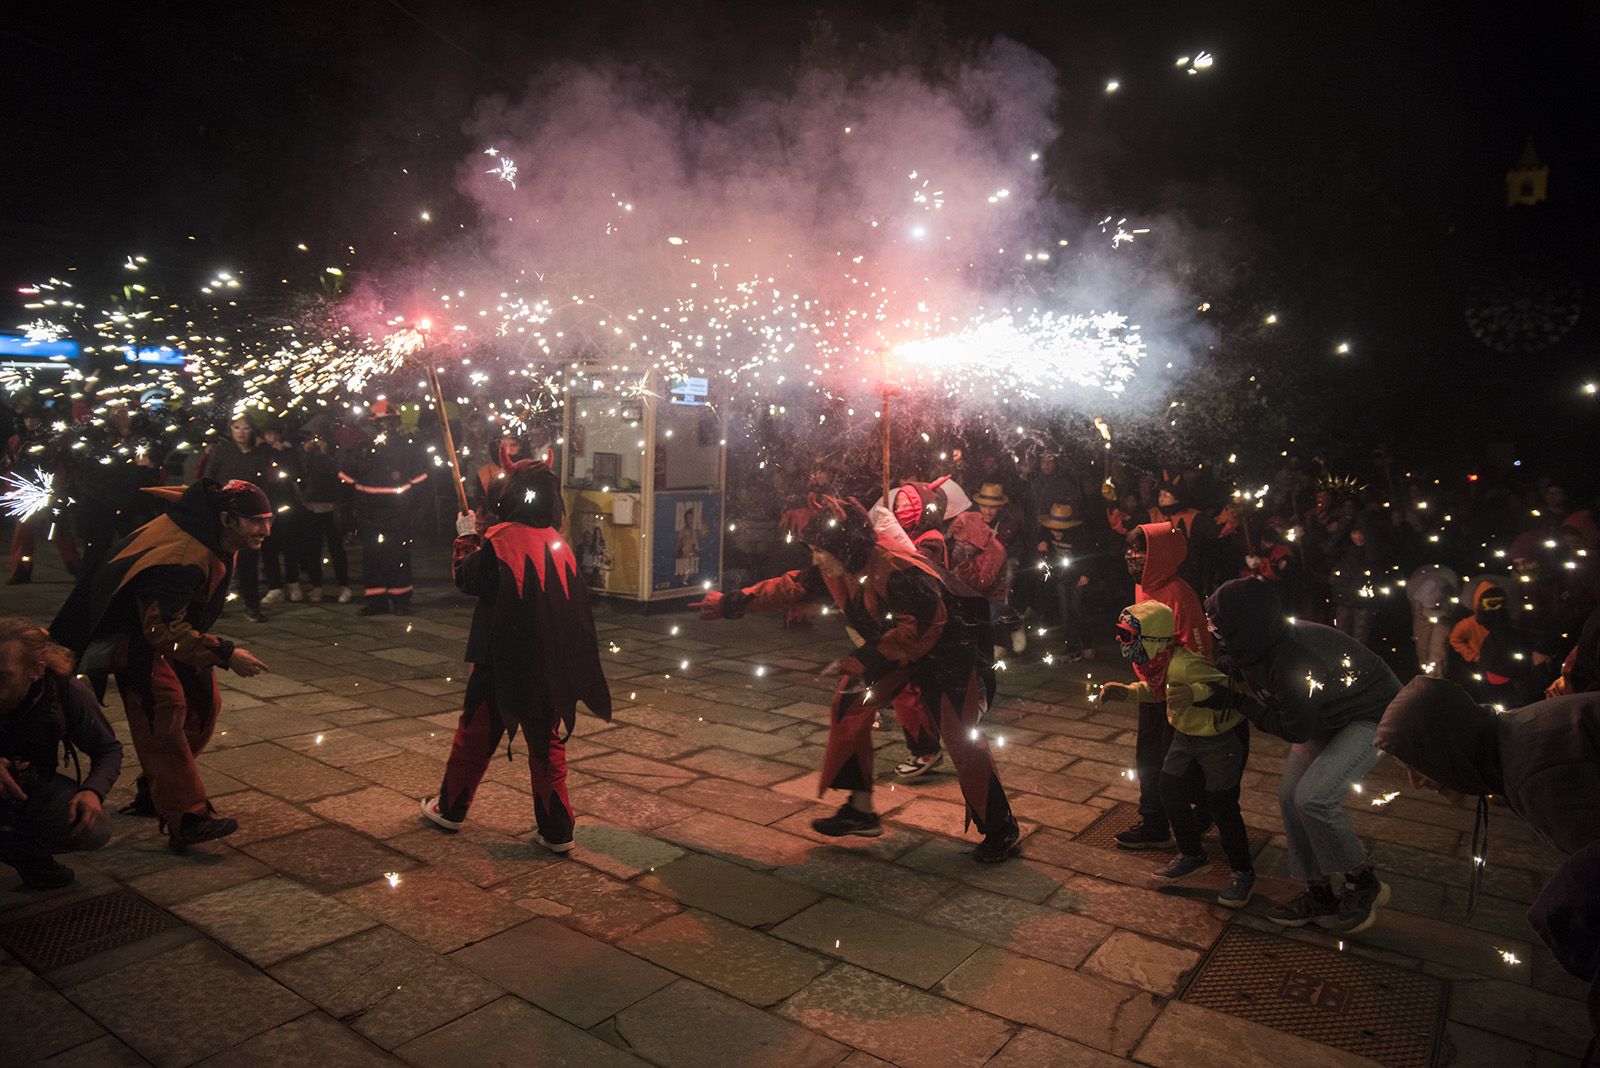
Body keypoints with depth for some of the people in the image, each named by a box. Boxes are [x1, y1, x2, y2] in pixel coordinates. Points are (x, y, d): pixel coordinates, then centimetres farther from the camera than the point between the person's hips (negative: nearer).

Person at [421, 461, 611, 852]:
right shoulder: (559, 543, 3)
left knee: (476, 734, 14)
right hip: (551, 664, 4)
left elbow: (468, 580, -3)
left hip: (502, 658, -4)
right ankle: (556, 830, 12)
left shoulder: (500, 538, -15)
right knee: (548, 742, 10)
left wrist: (467, 537, 11)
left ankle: (451, 808, 32)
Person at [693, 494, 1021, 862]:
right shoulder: (835, 568, -9)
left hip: (947, 649, -8)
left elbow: (925, 624, -34)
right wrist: (731, 603, 4)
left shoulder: (897, 570, -35)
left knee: (961, 737, -9)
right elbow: (790, 586, 3)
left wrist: (868, 659, -33)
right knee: (849, 706, 2)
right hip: (892, 646, 8)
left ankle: (1001, 830, 9)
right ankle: (860, 810, 14)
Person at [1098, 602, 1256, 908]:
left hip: (1223, 737, -9)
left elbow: (1229, 690, -40)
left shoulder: (1184, 665, -35)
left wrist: (1194, 693, -57)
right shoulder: (1157, 663, -5)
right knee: (1171, 793, 10)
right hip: (1187, 734, 9)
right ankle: (1192, 856, 30)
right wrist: (1125, 692, 1)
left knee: (1221, 806, -3)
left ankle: (1243, 874, 18)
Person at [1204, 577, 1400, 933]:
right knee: (1289, 796, 2)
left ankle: (1363, 885, 3)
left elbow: (1297, 730, -26)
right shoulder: (1248, 651, -14)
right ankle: (1320, 894, 17)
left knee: (1313, 796, -21)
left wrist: (1241, 703, -20)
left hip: (1374, 714, -9)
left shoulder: (1292, 657, -37)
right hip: (1328, 714, 9)